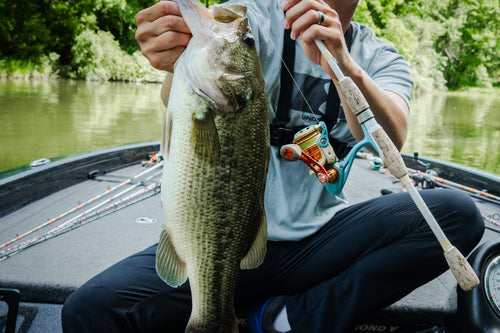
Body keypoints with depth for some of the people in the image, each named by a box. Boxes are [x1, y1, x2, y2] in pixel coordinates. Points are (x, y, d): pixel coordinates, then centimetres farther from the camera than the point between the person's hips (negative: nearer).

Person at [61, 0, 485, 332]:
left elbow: (392, 139, -16)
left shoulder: (381, 58, 7)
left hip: (319, 241, 3)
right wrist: (180, 66, -45)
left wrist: (344, 68, -35)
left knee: (459, 213, -21)